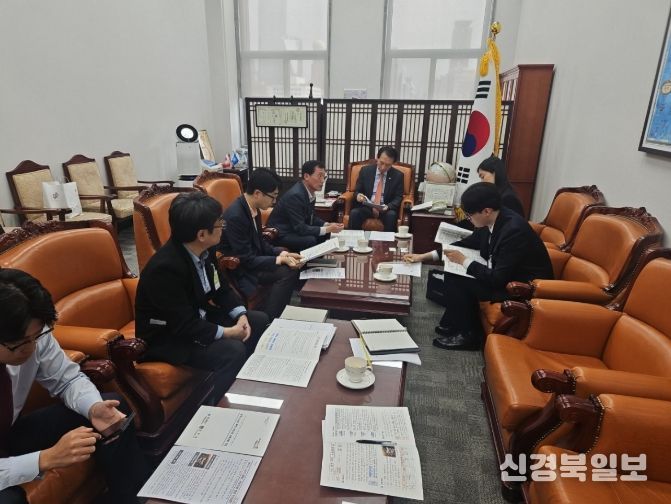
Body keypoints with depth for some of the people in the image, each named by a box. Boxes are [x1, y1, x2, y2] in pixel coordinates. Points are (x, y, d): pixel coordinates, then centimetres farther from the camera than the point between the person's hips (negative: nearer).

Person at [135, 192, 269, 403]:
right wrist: (228, 333, -23)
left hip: (197, 318, 9)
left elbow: (221, 288, 6)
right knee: (233, 351, -27)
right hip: (166, 338, -9)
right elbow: (184, 326, -31)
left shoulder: (204, 251, -7)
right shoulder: (166, 268, -32)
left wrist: (241, 315, -9)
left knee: (259, 320, 3)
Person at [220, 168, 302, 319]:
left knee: (291, 269, -4)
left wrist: (281, 253, -5)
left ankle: (266, 318, 1)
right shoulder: (235, 216, -27)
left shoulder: (253, 209, 0)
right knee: (287, 273, -18)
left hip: (251, 260, 9)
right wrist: (279, 259, -21)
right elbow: (246, 259, -24)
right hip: (239, 269, -9)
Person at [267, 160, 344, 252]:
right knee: (310, 240, -29)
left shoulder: (310, 192, 0)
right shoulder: (295, 195, -26)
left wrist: (327, 225, -6)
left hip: (295, 230, 9)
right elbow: (300, 228, -27)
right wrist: (327, 229, -24)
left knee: (325, 236, 0)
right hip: (280, 235, -9)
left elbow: (310, 217, 11)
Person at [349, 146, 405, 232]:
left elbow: (398, 197, 1)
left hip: (386, 209, 0)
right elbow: (357, 191, 7)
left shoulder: (398, 175, 1)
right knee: (354, 213, -29)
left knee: (391, 215, -33)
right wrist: (358, 195, -18)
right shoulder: (365, 170, 3)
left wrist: (388, 206, -19)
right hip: (366, 207, 1)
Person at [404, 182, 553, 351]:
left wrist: (463, 261, -16)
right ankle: (453, 323, 15)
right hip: (503, 273, 9)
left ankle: (467, 334, 2)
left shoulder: (514, 230, -31)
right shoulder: (491, 221, -5)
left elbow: (498, 279, -29)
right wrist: (425, 256, 7)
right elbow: (468, 243, 11)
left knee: (457, 281, -16)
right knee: (452, 273, 2)